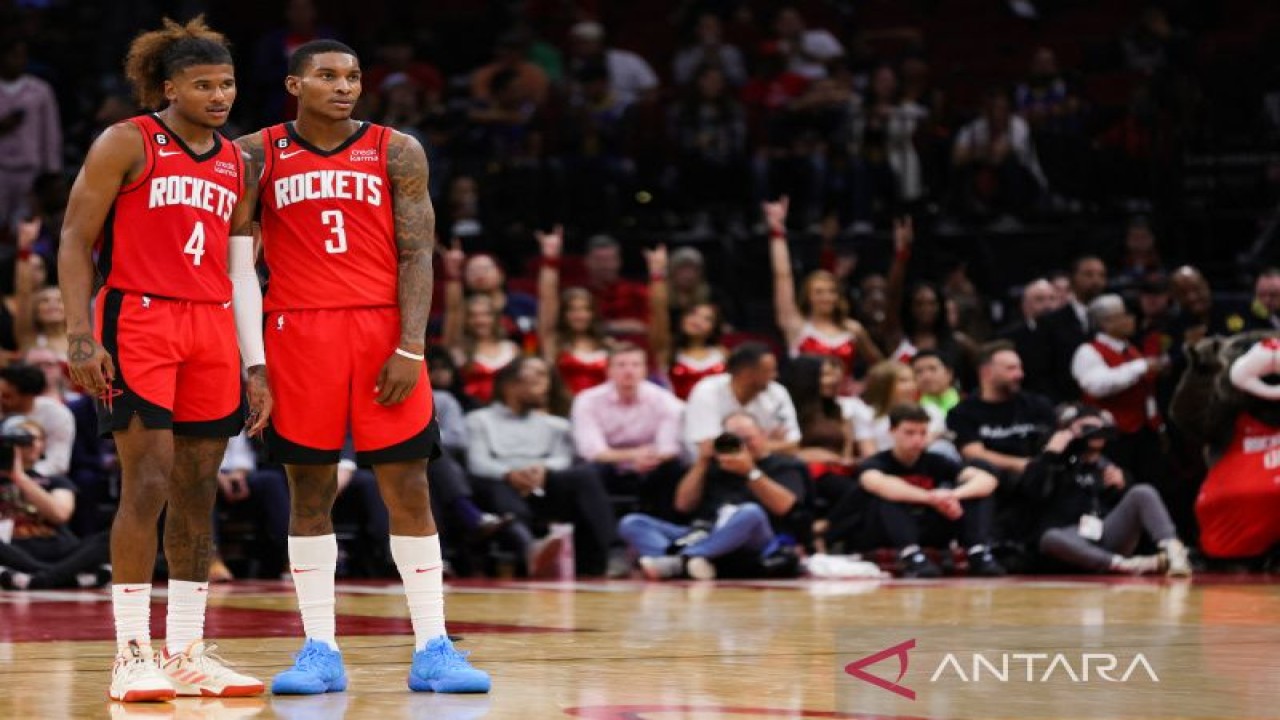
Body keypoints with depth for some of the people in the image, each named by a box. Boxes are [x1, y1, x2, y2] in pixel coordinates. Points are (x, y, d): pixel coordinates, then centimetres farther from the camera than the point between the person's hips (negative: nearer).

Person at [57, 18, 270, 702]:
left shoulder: (237, 165, 15)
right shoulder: (127, 144, -2)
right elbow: (75, 242, -4)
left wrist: (256, 364, 13)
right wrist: (82, 338, -13)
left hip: (211, 330, 6)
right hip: (137, 319, -6)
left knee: (198, 491, 5)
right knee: (147, 482, -12)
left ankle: (187, 654, 11)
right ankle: (132, 655, -8)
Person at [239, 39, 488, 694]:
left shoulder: (396, 153, 5)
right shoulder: (257, 154, 5)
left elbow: (417, 255, 2)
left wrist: (410, 348, -9)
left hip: (383, 330, 0)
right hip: (298, 332, 0)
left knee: (407, 486, -1)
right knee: (309, 491, 3)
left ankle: (432, 650, 2)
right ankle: (319, 651, 8)